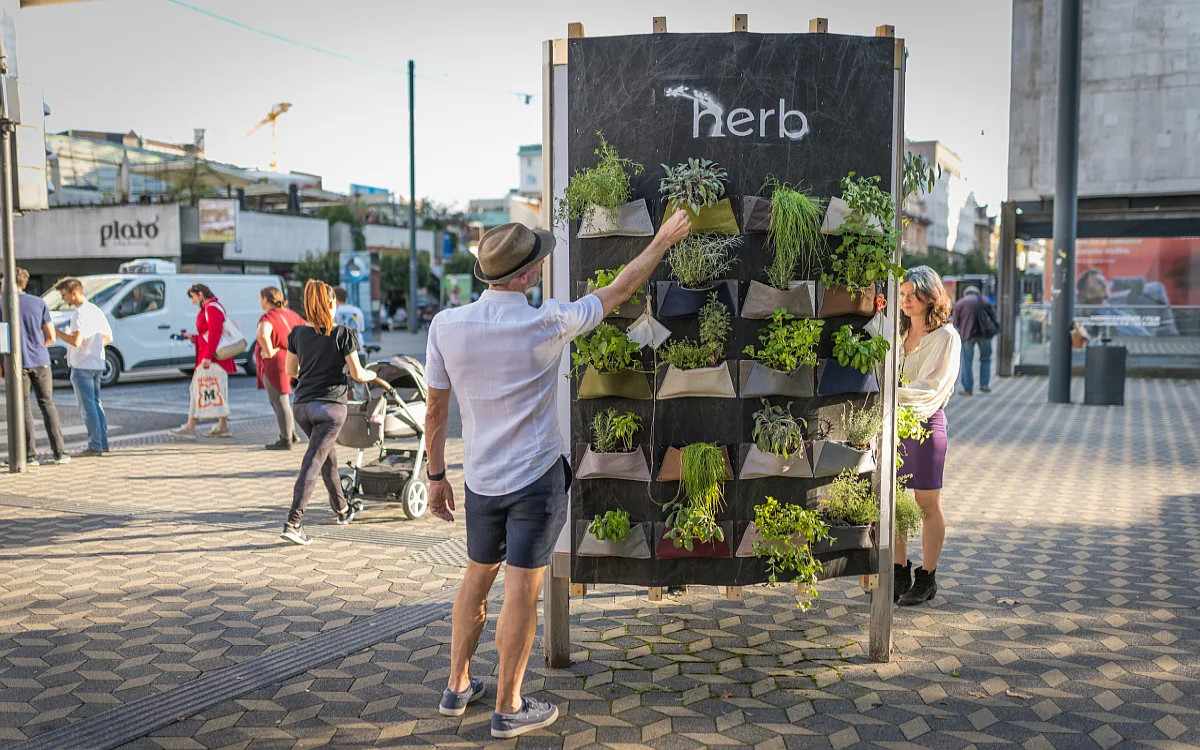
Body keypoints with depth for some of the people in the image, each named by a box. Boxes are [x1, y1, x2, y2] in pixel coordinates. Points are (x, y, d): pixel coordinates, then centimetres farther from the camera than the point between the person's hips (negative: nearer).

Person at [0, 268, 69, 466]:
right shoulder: (39, 303, 4)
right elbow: (51, 337, 5)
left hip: (17, 363, -2)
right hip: (40, 361, 2)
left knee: (24, 408, 5)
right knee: (47, 405, 8)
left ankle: (31, 455, 3)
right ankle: (60, 453, 2)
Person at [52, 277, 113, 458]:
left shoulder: (80, 313, -15)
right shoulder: (96, 311, 13)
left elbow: (76, 341, -23)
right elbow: (108, 338, 18)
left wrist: (57, 332, -12)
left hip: (82, 366, -9)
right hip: (97, 364, 9)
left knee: (88, 407, -4)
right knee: (96, 404, 15)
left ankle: (95, 446, -2)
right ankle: (103, 443, 17)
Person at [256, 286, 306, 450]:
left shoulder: (268, 317, -17)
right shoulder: (290, 314, 9)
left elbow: (262, 335, -38)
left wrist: (269, 351, -23)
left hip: (275, 363, -9)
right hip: (291, 362, 9)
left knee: (280, 402, 0)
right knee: (277, 400, 23)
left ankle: (286, 441, 7)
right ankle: (291, 434, 25)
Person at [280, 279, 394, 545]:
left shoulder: (298, 334, 3)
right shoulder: (342, 334, -10)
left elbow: (290, 370, 12)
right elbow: (357, 374, -7)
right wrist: (376, 377, 13)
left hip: (302, 406, 5)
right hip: (330, 407, -5)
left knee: (328, 457, 22)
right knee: (313, 463, -6)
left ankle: (342, 509, 38)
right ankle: (293, 523, -13)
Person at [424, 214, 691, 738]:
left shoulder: (446, 325, -8)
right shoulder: (547, 325, -17)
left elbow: (435, 409, -1)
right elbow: (618, 291, -4)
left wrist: (436, 477, 11)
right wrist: (663, 241, 10)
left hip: (481, 479, 5)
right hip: (536, 478, -4)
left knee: (477, 577, 20)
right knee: (521, 591, 4)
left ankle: (457, 687, 31)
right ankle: (508, 709, 16)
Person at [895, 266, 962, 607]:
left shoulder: (946, 337, -6)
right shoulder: (897, 332, 12)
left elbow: (930, 389, -14)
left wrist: (894, 393, -24)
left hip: (925, 423, -5)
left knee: (928, 505, 5)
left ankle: (926, 579, 17)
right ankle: (900, 575, 21)